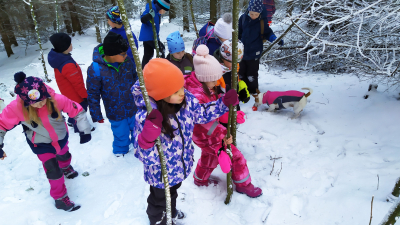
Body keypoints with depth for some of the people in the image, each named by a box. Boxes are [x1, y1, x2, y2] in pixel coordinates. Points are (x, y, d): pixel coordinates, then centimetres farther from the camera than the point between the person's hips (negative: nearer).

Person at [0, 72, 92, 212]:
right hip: (41, 144, -2)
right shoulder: (16, 108, -32)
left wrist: (84, 130, -21)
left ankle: (65, 167, 69)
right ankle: (60, 198, 24)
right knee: (53, 170, -2)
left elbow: (77, 110, -21)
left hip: (61, 137, 2)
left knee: (64, 155, 31)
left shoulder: (56, 99, -33)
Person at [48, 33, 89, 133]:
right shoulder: (68, 65, -39)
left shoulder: (58, 58, -8)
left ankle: (72, 121, 54)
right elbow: (78, 84, -28)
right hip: (75, 95, -9)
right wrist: (85, 95, -13)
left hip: (68, 92, 9)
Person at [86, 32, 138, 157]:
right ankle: (120, 151, 50)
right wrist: (96, 115, -6)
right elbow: (93, 95, -13)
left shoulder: (127, 61, -13)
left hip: (133, 108, 3)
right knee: (121, 135, 17)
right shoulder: (95, 69, -23)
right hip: (115, 113, -3)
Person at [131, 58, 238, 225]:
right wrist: (149, 135, -53)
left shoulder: (186, 99, -20)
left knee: (173, 192, 36)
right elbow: (146, 157, -33)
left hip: (181, 166, 6)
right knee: (159, 200, 27)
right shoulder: (146, 117, -37)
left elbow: (202, 114, 0)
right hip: (160, 173, -5)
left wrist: (224, 103, -10)